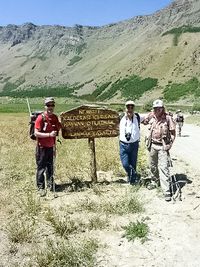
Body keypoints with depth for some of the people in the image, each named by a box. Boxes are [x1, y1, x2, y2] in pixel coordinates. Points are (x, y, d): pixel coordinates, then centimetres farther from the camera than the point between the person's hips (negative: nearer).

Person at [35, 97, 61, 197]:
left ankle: (50, 184, 29)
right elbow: (36, 133, -18)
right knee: (41, 168, 2)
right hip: (42, 147, -6)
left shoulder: (55, 117, 5)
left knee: (50, 167, 15)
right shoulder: (41, 118, -14)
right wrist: (49, 134, -27)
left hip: (51, 146, 6)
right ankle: (41, 188, 11)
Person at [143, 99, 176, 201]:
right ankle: (154, 181, 42)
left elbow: (173, 133, -4)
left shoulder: (168, 118, -11)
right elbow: (144, 121, 20)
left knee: (163, 167, -10)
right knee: (153, 165, 18)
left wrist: (170, 144, -10)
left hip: (163, 146, -4)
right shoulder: (151, 116, -1)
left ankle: (166, 191, -7)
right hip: (153, 145, 5)